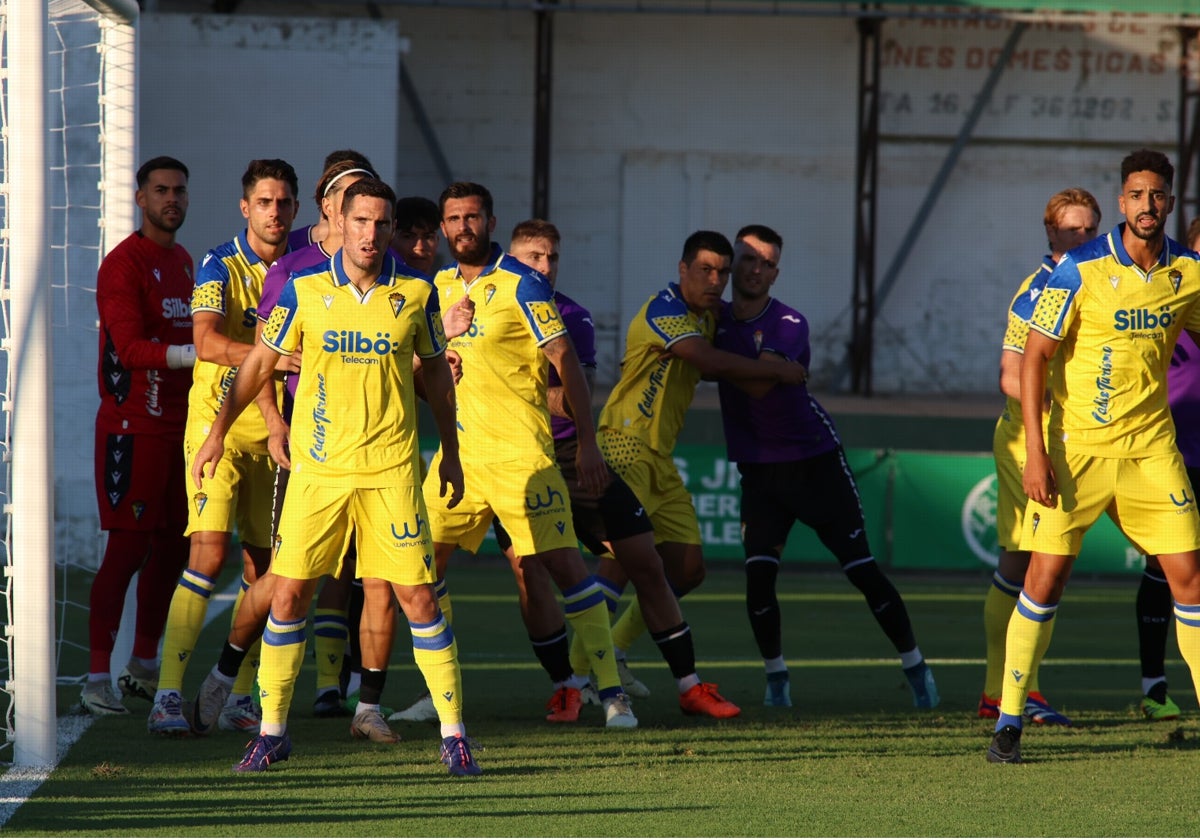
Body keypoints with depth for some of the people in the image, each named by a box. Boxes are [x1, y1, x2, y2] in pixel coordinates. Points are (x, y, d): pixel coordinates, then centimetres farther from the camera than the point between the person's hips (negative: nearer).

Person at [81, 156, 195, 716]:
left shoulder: (183, 262, 16)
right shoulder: (123, 264, -11)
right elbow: (129, 349, -21)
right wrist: (192, 354, -30)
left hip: (180, 425, 8)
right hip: (133, 427, -8)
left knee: (173, 545, 10)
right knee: (128, 547, -10)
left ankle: (144, 668, 20)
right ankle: (97, 678, -9)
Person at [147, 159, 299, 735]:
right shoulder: (220, 266, -8)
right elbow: (208, 343, -24)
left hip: (271, 433, 6)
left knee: (262, 564, 6)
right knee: (209, 553, -16)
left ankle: (240, 695, 16)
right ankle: (167, 695, -16)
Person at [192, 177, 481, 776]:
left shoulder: (416, 293, 0)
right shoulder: (305, 289, -1)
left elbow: (436, 369, 13)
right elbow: (261, 361, 9)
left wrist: (450, 452, 14)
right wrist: (219, 431, 6)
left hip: (391, 468, 0)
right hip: (316, 466, 1)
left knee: (418, 596, -3)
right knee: (288, 593, 0)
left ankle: (454, 735, 4)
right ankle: (272, 730, 13)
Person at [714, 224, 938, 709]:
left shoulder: (789, 324, -14)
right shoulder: (717, 319, 2)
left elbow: (758, 383, -26)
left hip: (814, 461, -3)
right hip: (759, 469, 3)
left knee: (862, 570, -2)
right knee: (758, 576, -11)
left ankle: (914, 666, 10)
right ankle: (775, 676, 6)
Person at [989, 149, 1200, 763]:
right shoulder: (1081, 270, -11)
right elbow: (1034, 358, -9)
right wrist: (1035, 452, -15)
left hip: (1150, 446, 3)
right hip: (1075, 444, -3)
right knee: (1045, 576, -4)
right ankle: (1008, 721, 6)